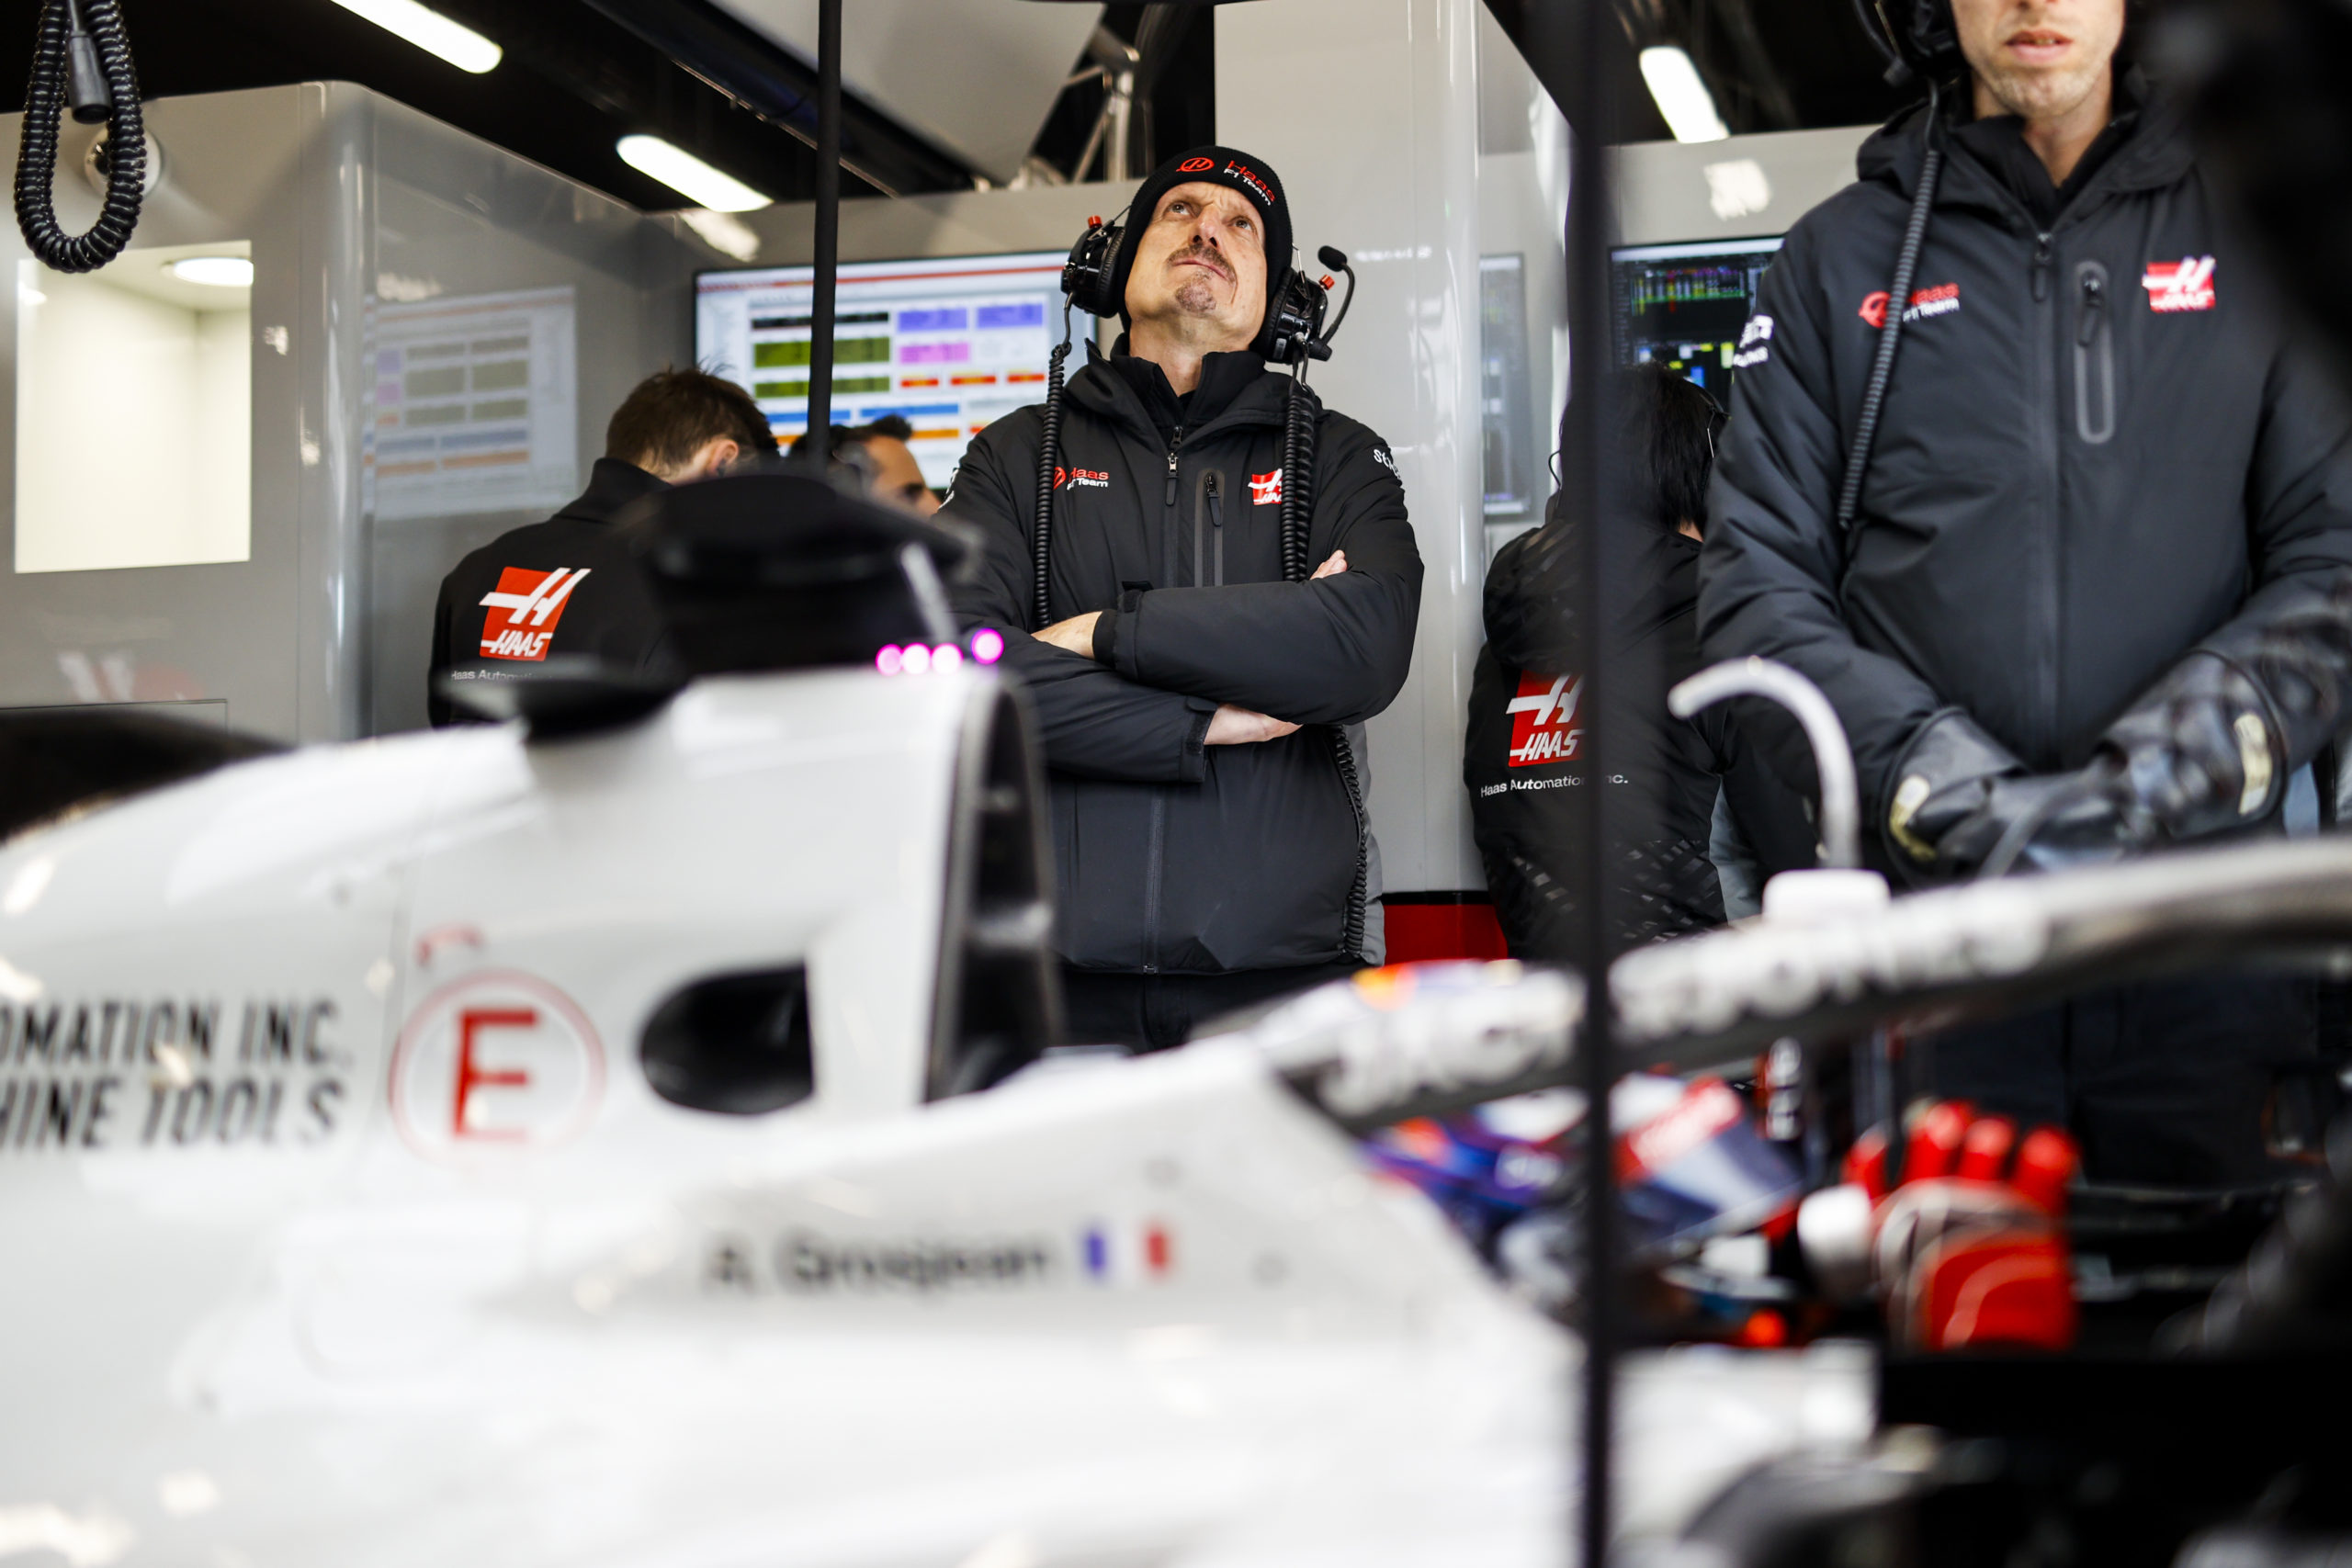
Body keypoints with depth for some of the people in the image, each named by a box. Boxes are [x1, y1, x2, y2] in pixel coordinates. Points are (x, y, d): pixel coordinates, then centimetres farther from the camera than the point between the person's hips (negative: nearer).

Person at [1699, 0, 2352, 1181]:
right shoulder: (1841, 257, 12)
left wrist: (2194, 753, -15)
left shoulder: (2251, 238, 11)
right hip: (1924, 933, 0)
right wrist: (1924, 767, -12)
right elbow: (1755, 584, 5)